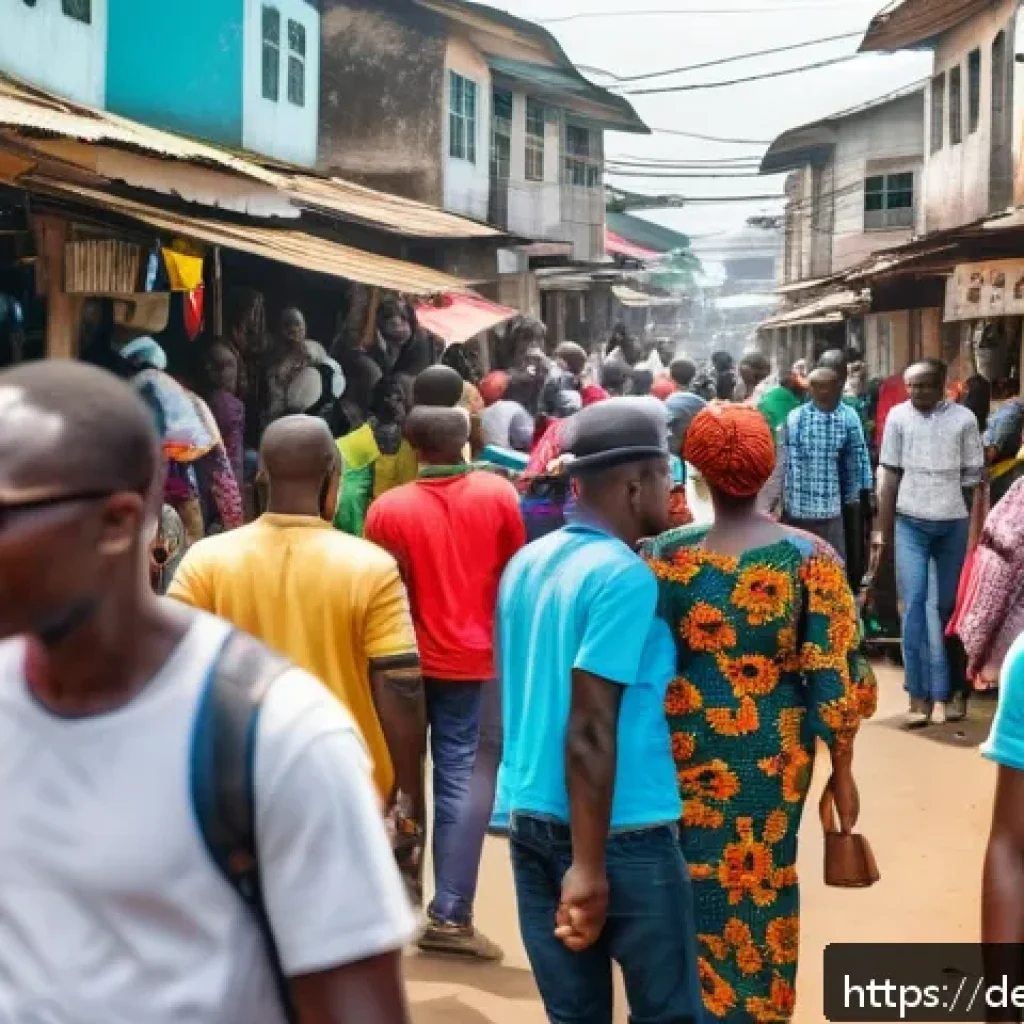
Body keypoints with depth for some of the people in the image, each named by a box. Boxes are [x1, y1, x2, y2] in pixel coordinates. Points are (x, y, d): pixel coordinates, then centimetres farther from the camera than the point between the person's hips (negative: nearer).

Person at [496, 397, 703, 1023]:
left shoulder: (527, 562, 8)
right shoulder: (625, 577, -16)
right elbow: (590, 730, -21)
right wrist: (588, 866, -20)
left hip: (531, 818, 7)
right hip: (621, 831, -7)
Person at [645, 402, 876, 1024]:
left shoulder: (665, 554, -12)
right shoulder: (810, 556, -12)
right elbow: (834, 675, -10)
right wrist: (842, 772, 1)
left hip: (687, 751, -1)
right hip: (775, 752, 1)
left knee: (696, 889, 16)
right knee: (764, 883, 19)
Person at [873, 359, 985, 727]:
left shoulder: (963, 419, -2)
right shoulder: (898, 416, 0)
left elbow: (973, 476, 3)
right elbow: (889, 474, 3)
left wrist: (971, 523, 3)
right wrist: (883, 530, 3)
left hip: (953, 523, 0)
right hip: (910, 523, 0)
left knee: (948, 605, 5)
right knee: (913, 603, -6)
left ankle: (940, 692, 12)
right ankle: (920, 693, -2)